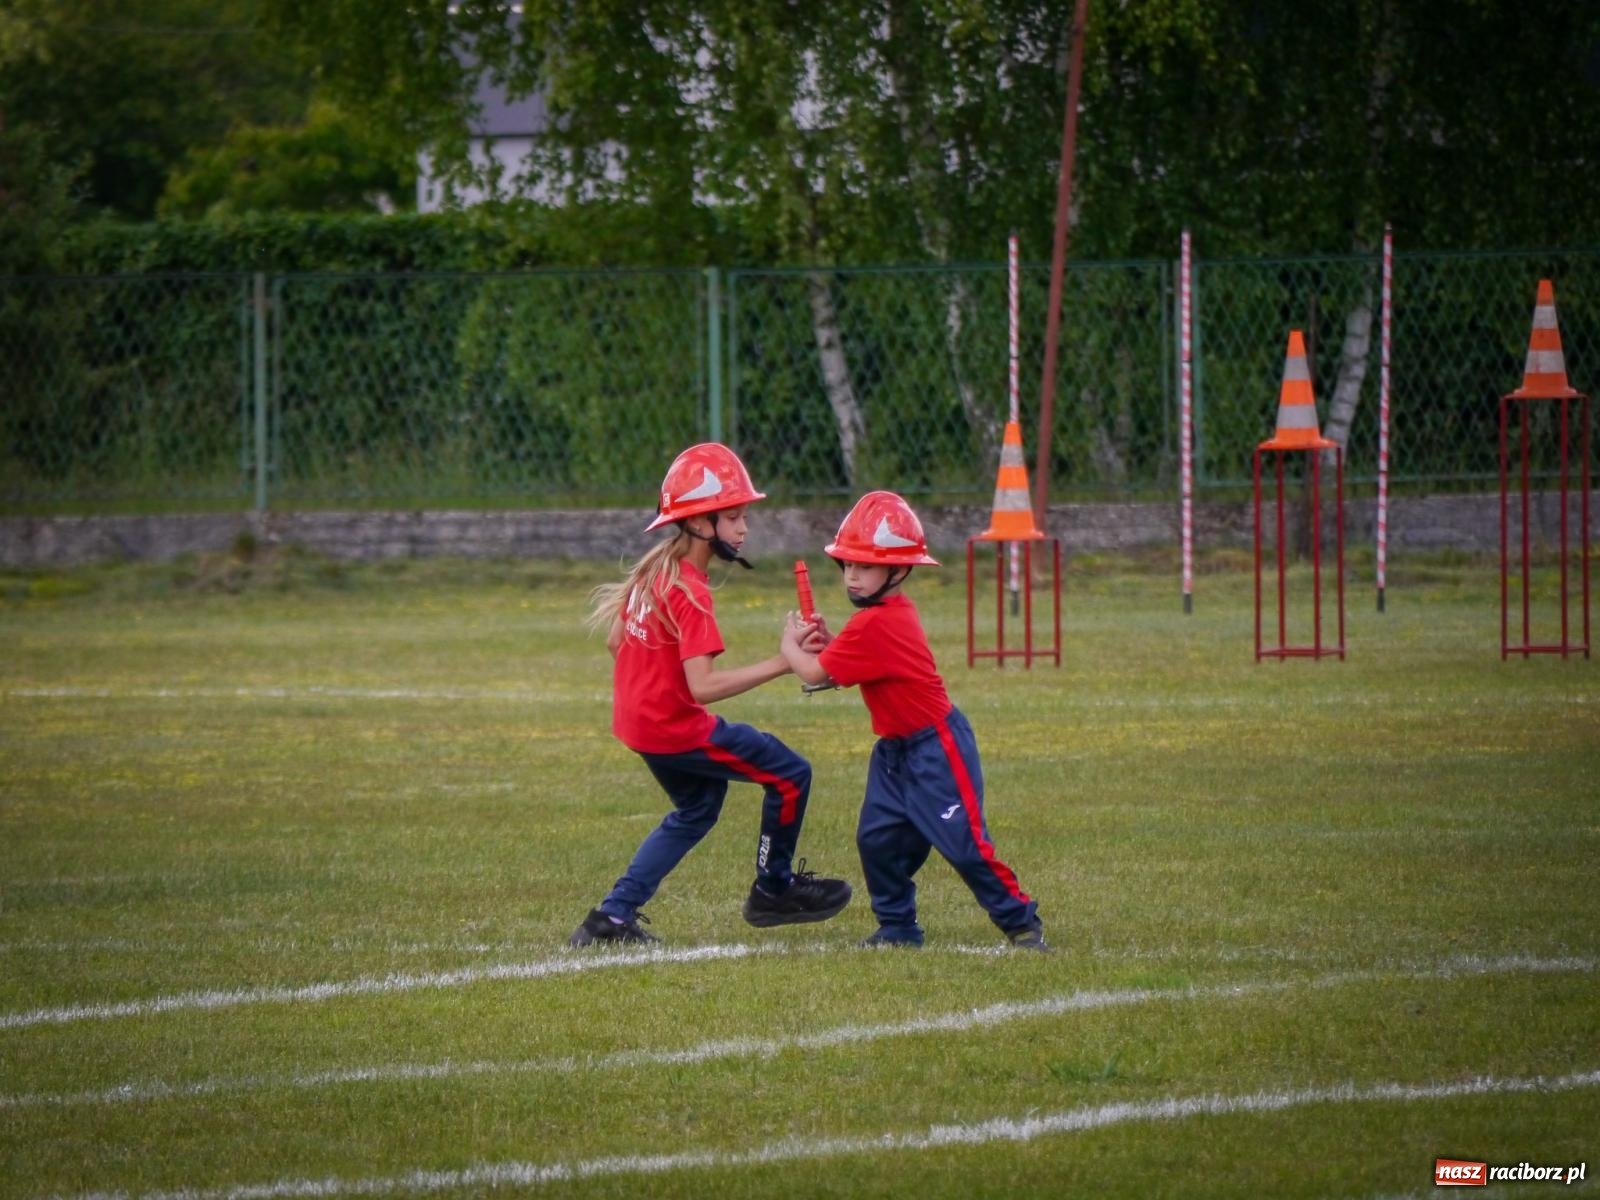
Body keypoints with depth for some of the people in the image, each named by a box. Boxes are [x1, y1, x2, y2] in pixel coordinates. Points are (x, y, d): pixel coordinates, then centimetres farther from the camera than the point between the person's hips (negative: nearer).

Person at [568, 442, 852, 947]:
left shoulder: (651, 569, 4)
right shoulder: (690, 593, -24)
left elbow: (614, 638, 15)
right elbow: (702, 686, -30)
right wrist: (780, 663, -30)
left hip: (637, 718, 9)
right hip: (678, 729, -9)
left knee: (696, 811, 28)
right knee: (789, 774, 0)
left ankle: (613, 916, 21)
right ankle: (774, 888, 15)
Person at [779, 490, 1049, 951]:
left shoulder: (874, 625, -24)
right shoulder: (894, 611, 7)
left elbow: (816, 673, -19)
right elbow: (851, 665, 15)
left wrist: (790, 645, 1)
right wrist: (825, 644, -4)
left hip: (934, 747, -10)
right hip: (897, 749, 10)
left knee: (963, 842, -9)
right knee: (878, 837, 7)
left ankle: (1021, 922, -2)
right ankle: (897, 927, 16)